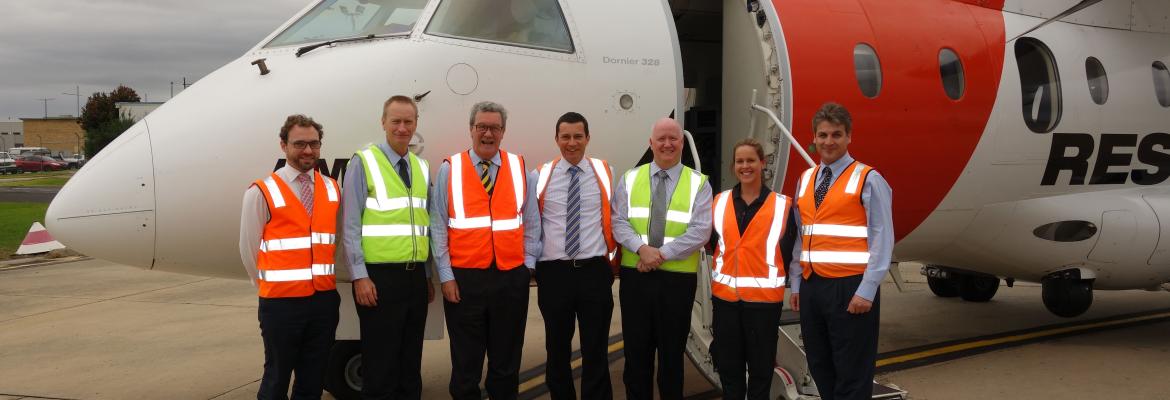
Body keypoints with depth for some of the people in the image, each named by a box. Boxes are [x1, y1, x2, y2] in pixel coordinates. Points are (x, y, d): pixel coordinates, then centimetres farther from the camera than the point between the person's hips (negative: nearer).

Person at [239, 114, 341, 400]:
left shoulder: (332, 190, 9)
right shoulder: (262, 192, -6)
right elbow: (249, 248, 0)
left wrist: (324, 279, 7)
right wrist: (269, 286, 8)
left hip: (325, 299, 4)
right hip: (281, 302, -4)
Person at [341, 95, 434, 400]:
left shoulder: (422, 168, 12)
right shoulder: (363, 162, -5)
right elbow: (351, 225, -8)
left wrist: (428, 276, 14)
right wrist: (359, 276, -13)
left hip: (415, 277, 5)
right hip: (380, 277, -5)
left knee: (411, 365, 13)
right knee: (380, 365, 2)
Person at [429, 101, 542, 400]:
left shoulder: (520, 169, 6)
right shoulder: (449, 170, 0)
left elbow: (532, 223, 9)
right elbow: (438, 227, -1)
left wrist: (528, 264, 3)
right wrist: (446, 276, -5)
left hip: (511, 277, 2)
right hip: (464, 278, -2)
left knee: (507, 359, 12)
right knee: (466, 361, 7)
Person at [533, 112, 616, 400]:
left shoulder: (605, 174, 4)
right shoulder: (540, 176, 2)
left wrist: (613, 256, 6)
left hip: (594, 270, 0)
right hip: (553, 272, 1)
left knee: (596, 349, 6)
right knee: (557, 347, 13)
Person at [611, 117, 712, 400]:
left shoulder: (698, 184, 2)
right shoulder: (630, 179, 8)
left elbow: (700, 232, -8)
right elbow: (618, 222, -1)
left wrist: (662, 253, -18)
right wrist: (642, 248, -19)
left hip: (677, 278, -1)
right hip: (634, 275, 1)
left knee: (672, 352, 9)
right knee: (636, 350, 7)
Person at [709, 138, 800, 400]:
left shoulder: (783, 205, -3)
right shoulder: (719, 202, 6)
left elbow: (791, 251, 0)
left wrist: (770, 275, -1)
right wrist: (723, 271, 8)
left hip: (764, 297, -3)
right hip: (725, 295, 3)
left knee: (761, 367, 6)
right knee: (728, 367, 10)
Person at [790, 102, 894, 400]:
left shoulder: (867, 179, -6)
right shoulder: (805, 180, 14)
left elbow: (882, 239, -11)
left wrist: (866, 291, -15)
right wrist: (796, 284, 12)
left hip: (849, 288, -6)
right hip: (811, 287, 6)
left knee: (851, 374, 1)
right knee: (820, 368, 14)